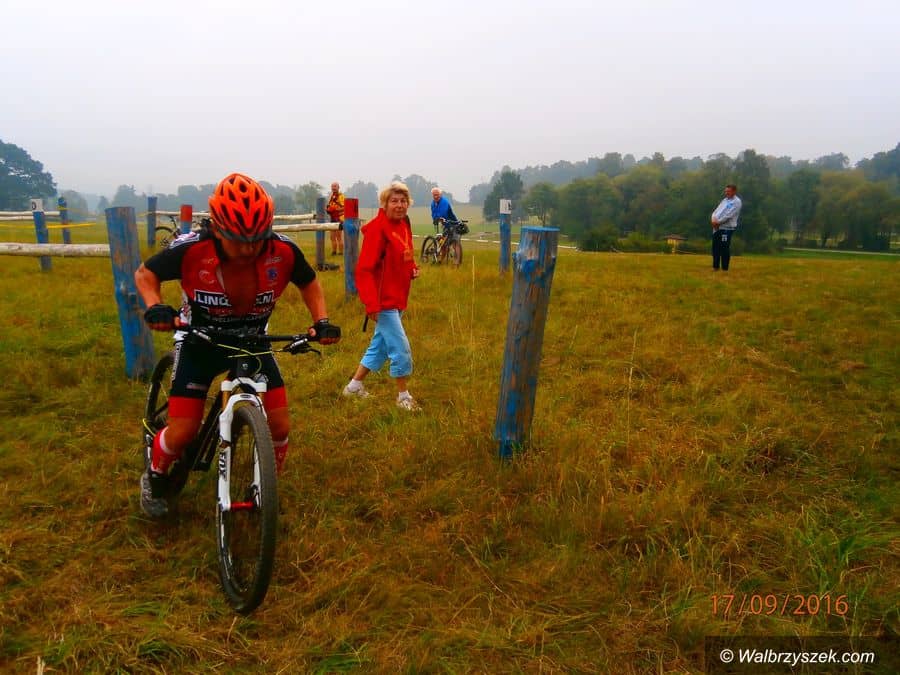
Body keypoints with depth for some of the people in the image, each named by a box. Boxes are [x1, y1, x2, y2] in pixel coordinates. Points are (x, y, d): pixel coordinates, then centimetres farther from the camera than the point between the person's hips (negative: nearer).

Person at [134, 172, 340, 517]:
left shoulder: (283, 251, -24)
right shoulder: (191, 249, -29)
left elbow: (308, 282, -1)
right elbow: (146, 272, -9)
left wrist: (321, 321, -17)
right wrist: (155, 306, -29)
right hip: (199, 342, -2)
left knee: (279, 425, -6)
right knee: (183, 432, -6)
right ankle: (154, 479, 28)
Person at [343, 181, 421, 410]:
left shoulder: (404, 225, 8)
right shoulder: (378, 228, -18)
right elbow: (364, 269, -21)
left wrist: (413, 268, 1)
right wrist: (371, 304, -25)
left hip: (397, 298, 9)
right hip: (384, 301, -9)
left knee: (380, 346, 18)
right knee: (401, 349, -4)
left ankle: (354, 385, 33)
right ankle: (404, 396, 13)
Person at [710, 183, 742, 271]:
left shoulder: (736, 202, -5)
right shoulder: (725, 200, 20)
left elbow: (728, 215, -16)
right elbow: (716, 210, 13)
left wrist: (718, 222, -15)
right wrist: (713, 219, -7)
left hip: (727, 228, -7)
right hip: (717, 228, 7)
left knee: (724, 248, -5)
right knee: (715, 247, 9)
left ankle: (725, 269, 2)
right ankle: (715, 267, 19)